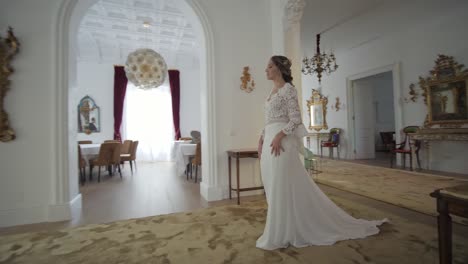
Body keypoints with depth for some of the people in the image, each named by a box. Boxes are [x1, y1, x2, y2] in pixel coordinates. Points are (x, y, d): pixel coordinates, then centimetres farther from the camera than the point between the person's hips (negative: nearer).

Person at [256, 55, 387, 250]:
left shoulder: (288, 89, -6)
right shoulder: (273, 91, 20)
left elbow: (296, 119, -14)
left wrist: (279, 136, -23)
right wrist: (262, 139, 14)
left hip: (281, 141, -9)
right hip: (269, 141, 9)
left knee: (283, 187, -2)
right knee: (274, 189, 13)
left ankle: (282, 234, 14)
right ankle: (281, 231, 28)